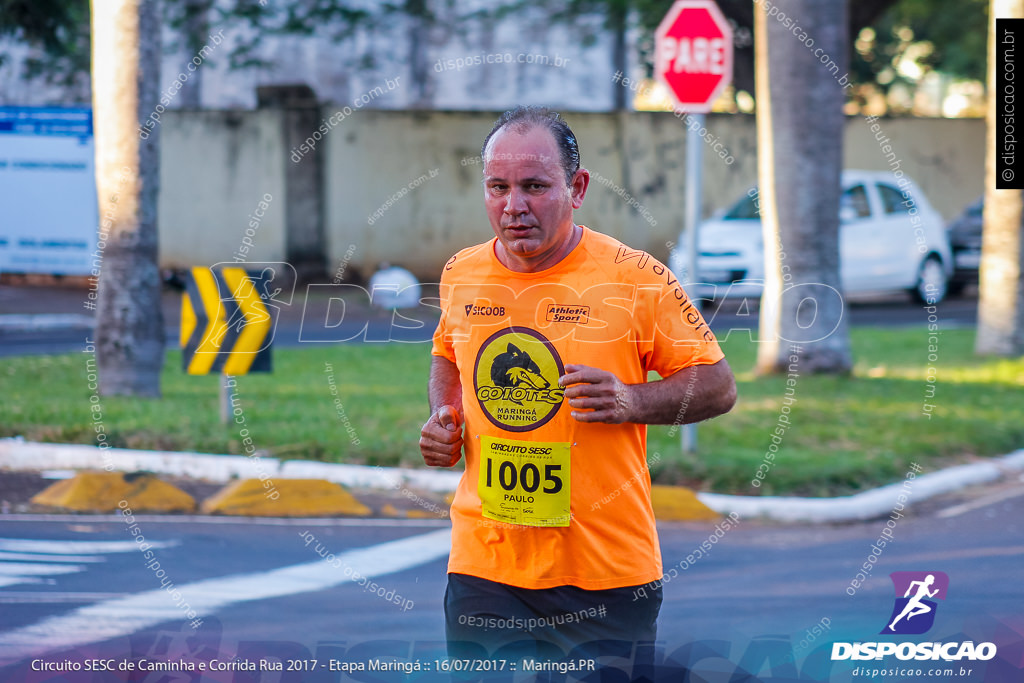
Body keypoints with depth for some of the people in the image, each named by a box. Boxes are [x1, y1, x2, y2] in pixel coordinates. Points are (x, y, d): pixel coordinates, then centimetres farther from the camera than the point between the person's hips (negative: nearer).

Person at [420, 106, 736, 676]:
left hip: (607, 574, -3)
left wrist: (630, 401, -17)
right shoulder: (461, 274, 4)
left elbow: (719, 386, -1)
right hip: (483, 565, 3)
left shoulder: (635, 277, -8)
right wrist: (445, 419, 6)